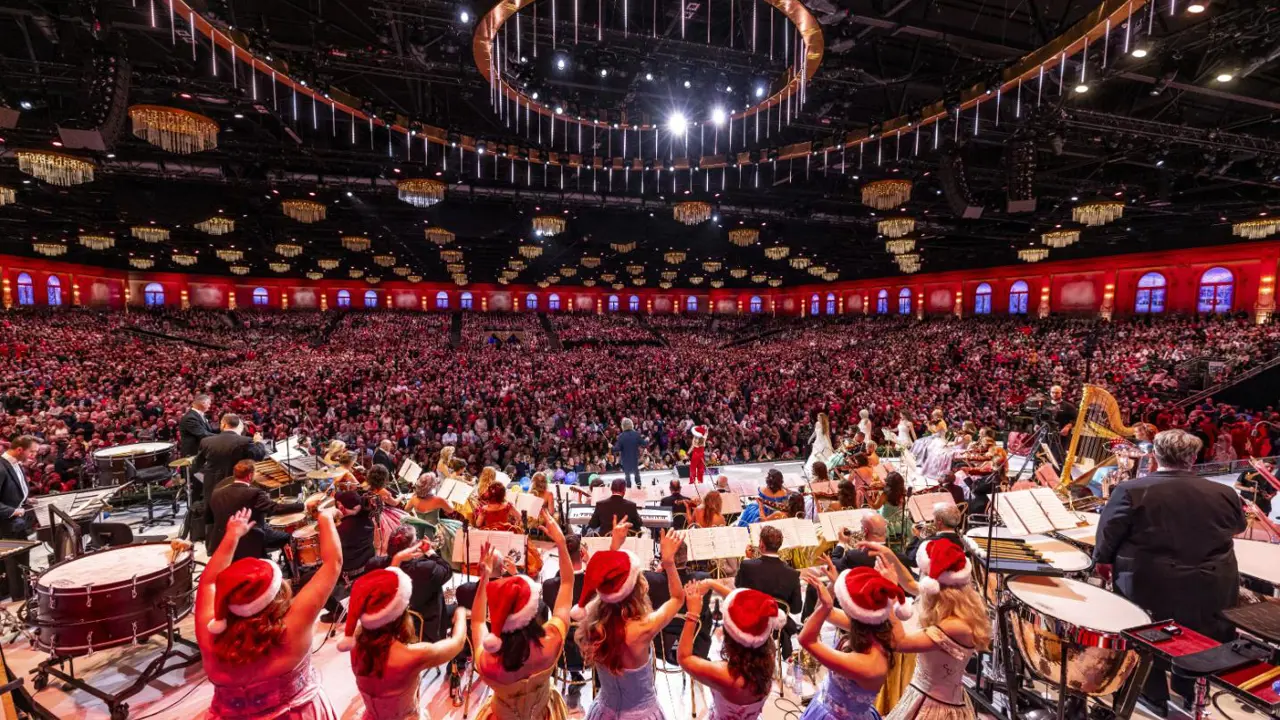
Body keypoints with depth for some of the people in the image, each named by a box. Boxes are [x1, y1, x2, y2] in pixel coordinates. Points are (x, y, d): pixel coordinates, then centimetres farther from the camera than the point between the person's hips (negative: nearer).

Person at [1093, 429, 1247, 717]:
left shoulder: (1131, 490, -17)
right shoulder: (1224, 494, -5)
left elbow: (1108, 534, -11)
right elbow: (1238, 527, 15)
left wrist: (1103, 560, 5)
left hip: (1149, 586, -3)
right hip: (1213, 587, 4)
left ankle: (1154, 696, 28)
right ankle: (1188, 691, 37)